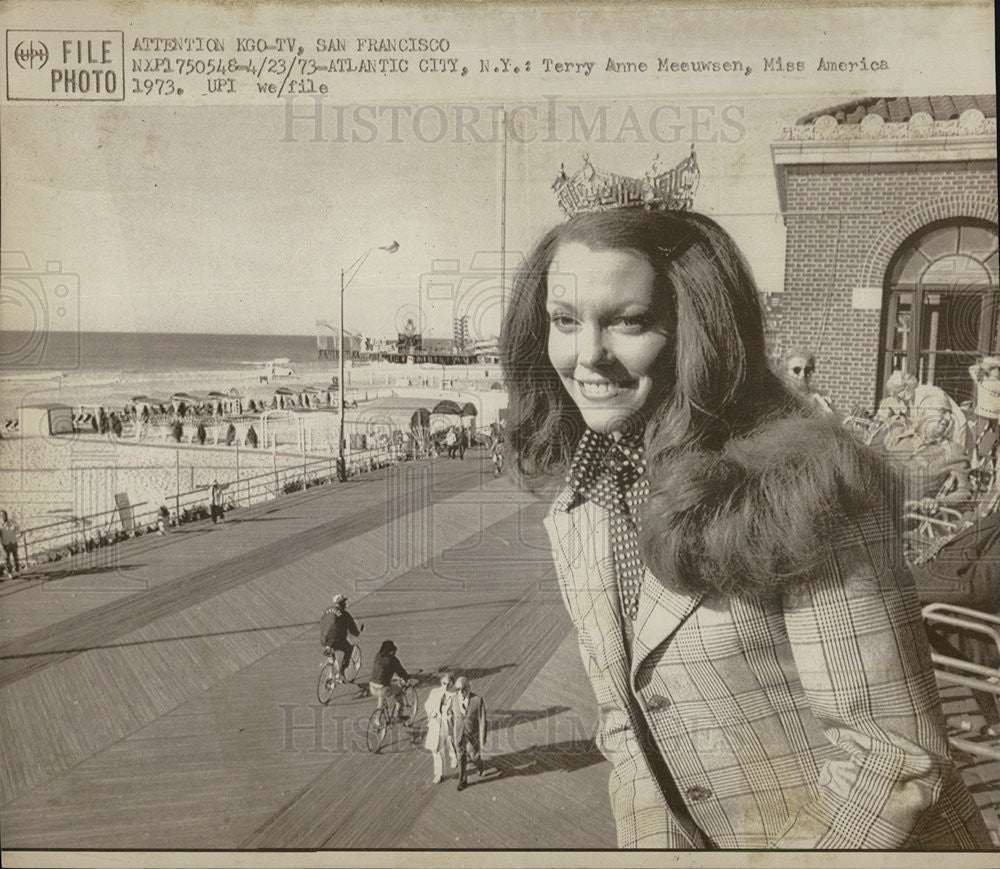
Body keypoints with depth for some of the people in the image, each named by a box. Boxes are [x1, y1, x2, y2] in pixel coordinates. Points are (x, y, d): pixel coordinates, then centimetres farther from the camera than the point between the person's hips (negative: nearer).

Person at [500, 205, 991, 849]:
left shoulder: (802, 482, -25)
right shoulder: (577, 513, -3)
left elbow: (893, 757, -22)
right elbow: (628, 723, 4)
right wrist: (657, 842, -8)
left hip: (865, 840, -5)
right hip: (705, 840, 6)